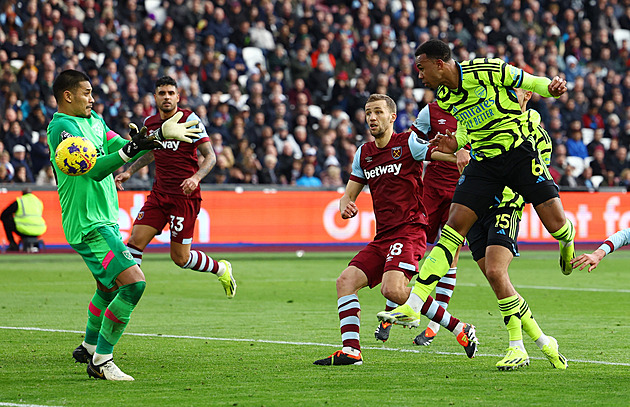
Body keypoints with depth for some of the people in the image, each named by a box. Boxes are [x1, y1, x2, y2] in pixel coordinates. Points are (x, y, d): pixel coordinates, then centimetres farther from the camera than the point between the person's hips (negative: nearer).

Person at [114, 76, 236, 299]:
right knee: (136, 240, -10)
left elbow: (210, 156, -12)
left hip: (185, 196, -5)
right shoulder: (150, 123, 7)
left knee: (180, 257, 0)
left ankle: (221, 269, 26)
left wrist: (196, 177, -30)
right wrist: (129, 171, 17)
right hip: (159, 194, 5)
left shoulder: (189, 120, -11)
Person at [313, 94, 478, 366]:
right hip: (382, 238, 8)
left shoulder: (408, 143, -3)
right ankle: (351, 351, -10)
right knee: (346, 280, -8)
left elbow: (449, 155, -13)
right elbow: (349, 193, 21)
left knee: (392, 289, -27)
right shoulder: (364, 154, 17)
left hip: (409, 230, -7)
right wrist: (345, 206, -4)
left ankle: (458, 328, -16)